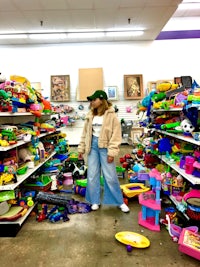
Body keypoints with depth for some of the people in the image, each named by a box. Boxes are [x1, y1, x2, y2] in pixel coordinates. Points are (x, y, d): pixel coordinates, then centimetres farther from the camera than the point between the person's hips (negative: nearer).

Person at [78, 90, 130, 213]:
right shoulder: (90, 115, 8)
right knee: (92, 175, 8)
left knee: (110, 176, 1)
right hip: (93, 145, 5)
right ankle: (95, 201, 25)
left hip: (105, 146, -5)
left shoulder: (111, 115, -9)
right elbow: (85, 133, 13)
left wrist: (111, 152, -16)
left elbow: (116, 135, -12)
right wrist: (81, 148, 10)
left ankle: (120, 202, 19)